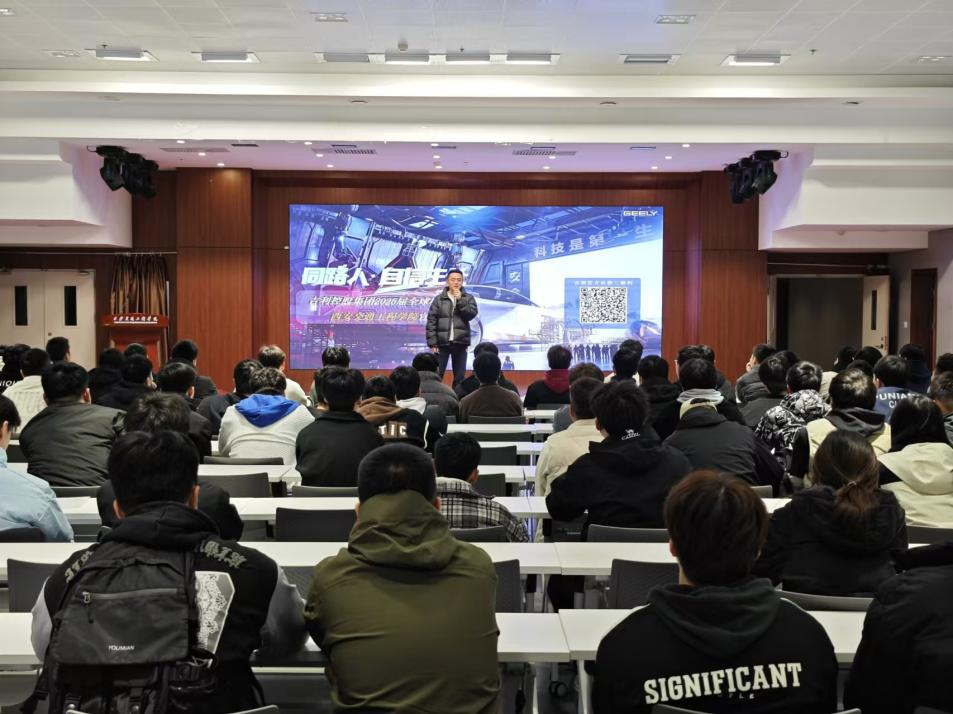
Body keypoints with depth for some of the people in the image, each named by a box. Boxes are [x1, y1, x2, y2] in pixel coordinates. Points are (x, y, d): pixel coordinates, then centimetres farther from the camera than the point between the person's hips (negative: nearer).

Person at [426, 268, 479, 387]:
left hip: (460, 343, 1)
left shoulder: (468, 298, 7)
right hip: (442, 343, -1)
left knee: (459, 377, 6)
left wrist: (460, 300, -13)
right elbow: (431, 322, 1)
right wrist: (432, 343, -6)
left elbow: (472, 314, -8)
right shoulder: (439, 299, 4)